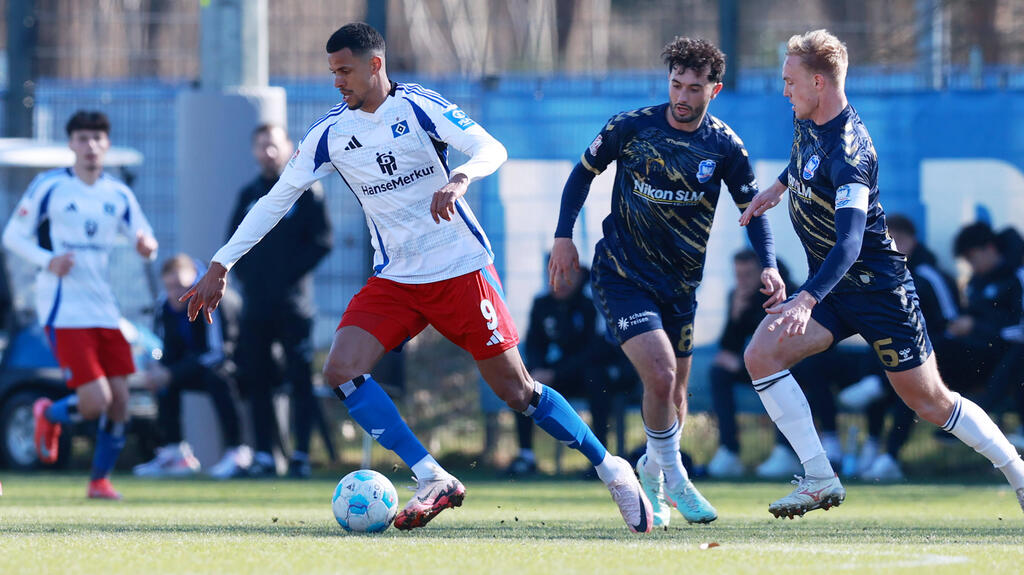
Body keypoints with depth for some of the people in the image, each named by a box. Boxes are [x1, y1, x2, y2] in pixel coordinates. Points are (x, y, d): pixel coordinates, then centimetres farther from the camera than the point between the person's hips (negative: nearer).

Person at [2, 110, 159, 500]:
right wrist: (48, 260, -17)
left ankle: (100, 480, 16)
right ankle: (49, 416, 18)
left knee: (119, 401, -1)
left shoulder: (119, 194, 10)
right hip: (64, 310, -5)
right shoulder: (49, 187, -3)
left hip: (105, 307, 5)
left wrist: (147, 246, -14)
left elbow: (144, 240, 11)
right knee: (95, 402, -15)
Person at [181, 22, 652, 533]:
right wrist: (220, 266, 0)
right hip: (395, 279, 4)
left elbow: (491, 149, -15)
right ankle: (433, 481, -16)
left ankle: (610, 468, 14)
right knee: (341, 371, -17)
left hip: (462, 269, -4)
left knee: (515, 390, -4)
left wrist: (459, 179, -37)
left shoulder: (417, 106, -9)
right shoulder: (331, 132, 1)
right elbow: (277, 199, 4)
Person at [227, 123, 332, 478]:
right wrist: (243, 272, 1)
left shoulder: (307, 190, 1)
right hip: (255, 305, 5)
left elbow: (322, 241, -4)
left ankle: (301, 454, -4)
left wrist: (292, 272, -11)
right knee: (256, 380, 3)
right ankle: (264, 454, 7)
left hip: (293, 303, -5)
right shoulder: (249, 195, 15)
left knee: (300, 379, -5)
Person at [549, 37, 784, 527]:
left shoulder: (724, 146, -5)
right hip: (622, 276, -3)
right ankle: (672, 477, 1)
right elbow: (584, 171, 5)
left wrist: (768, 266, -10)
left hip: (680, 284, 3)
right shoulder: (631, 128, -10)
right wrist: (564, 236, -1)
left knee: (674, 397, 10)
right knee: (660, 375, -21)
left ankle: (651, 476, 38)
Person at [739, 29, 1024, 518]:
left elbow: (849, 242, -40)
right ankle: (820, 480, -11)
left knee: (929, 401, -1)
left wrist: (806, 300, -51)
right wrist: (777, 186, 23)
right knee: (761, 355, -13)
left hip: (877, 287, -8)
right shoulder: (807, 122, -1)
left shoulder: (848, 152, -28)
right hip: (830, 285, 8)